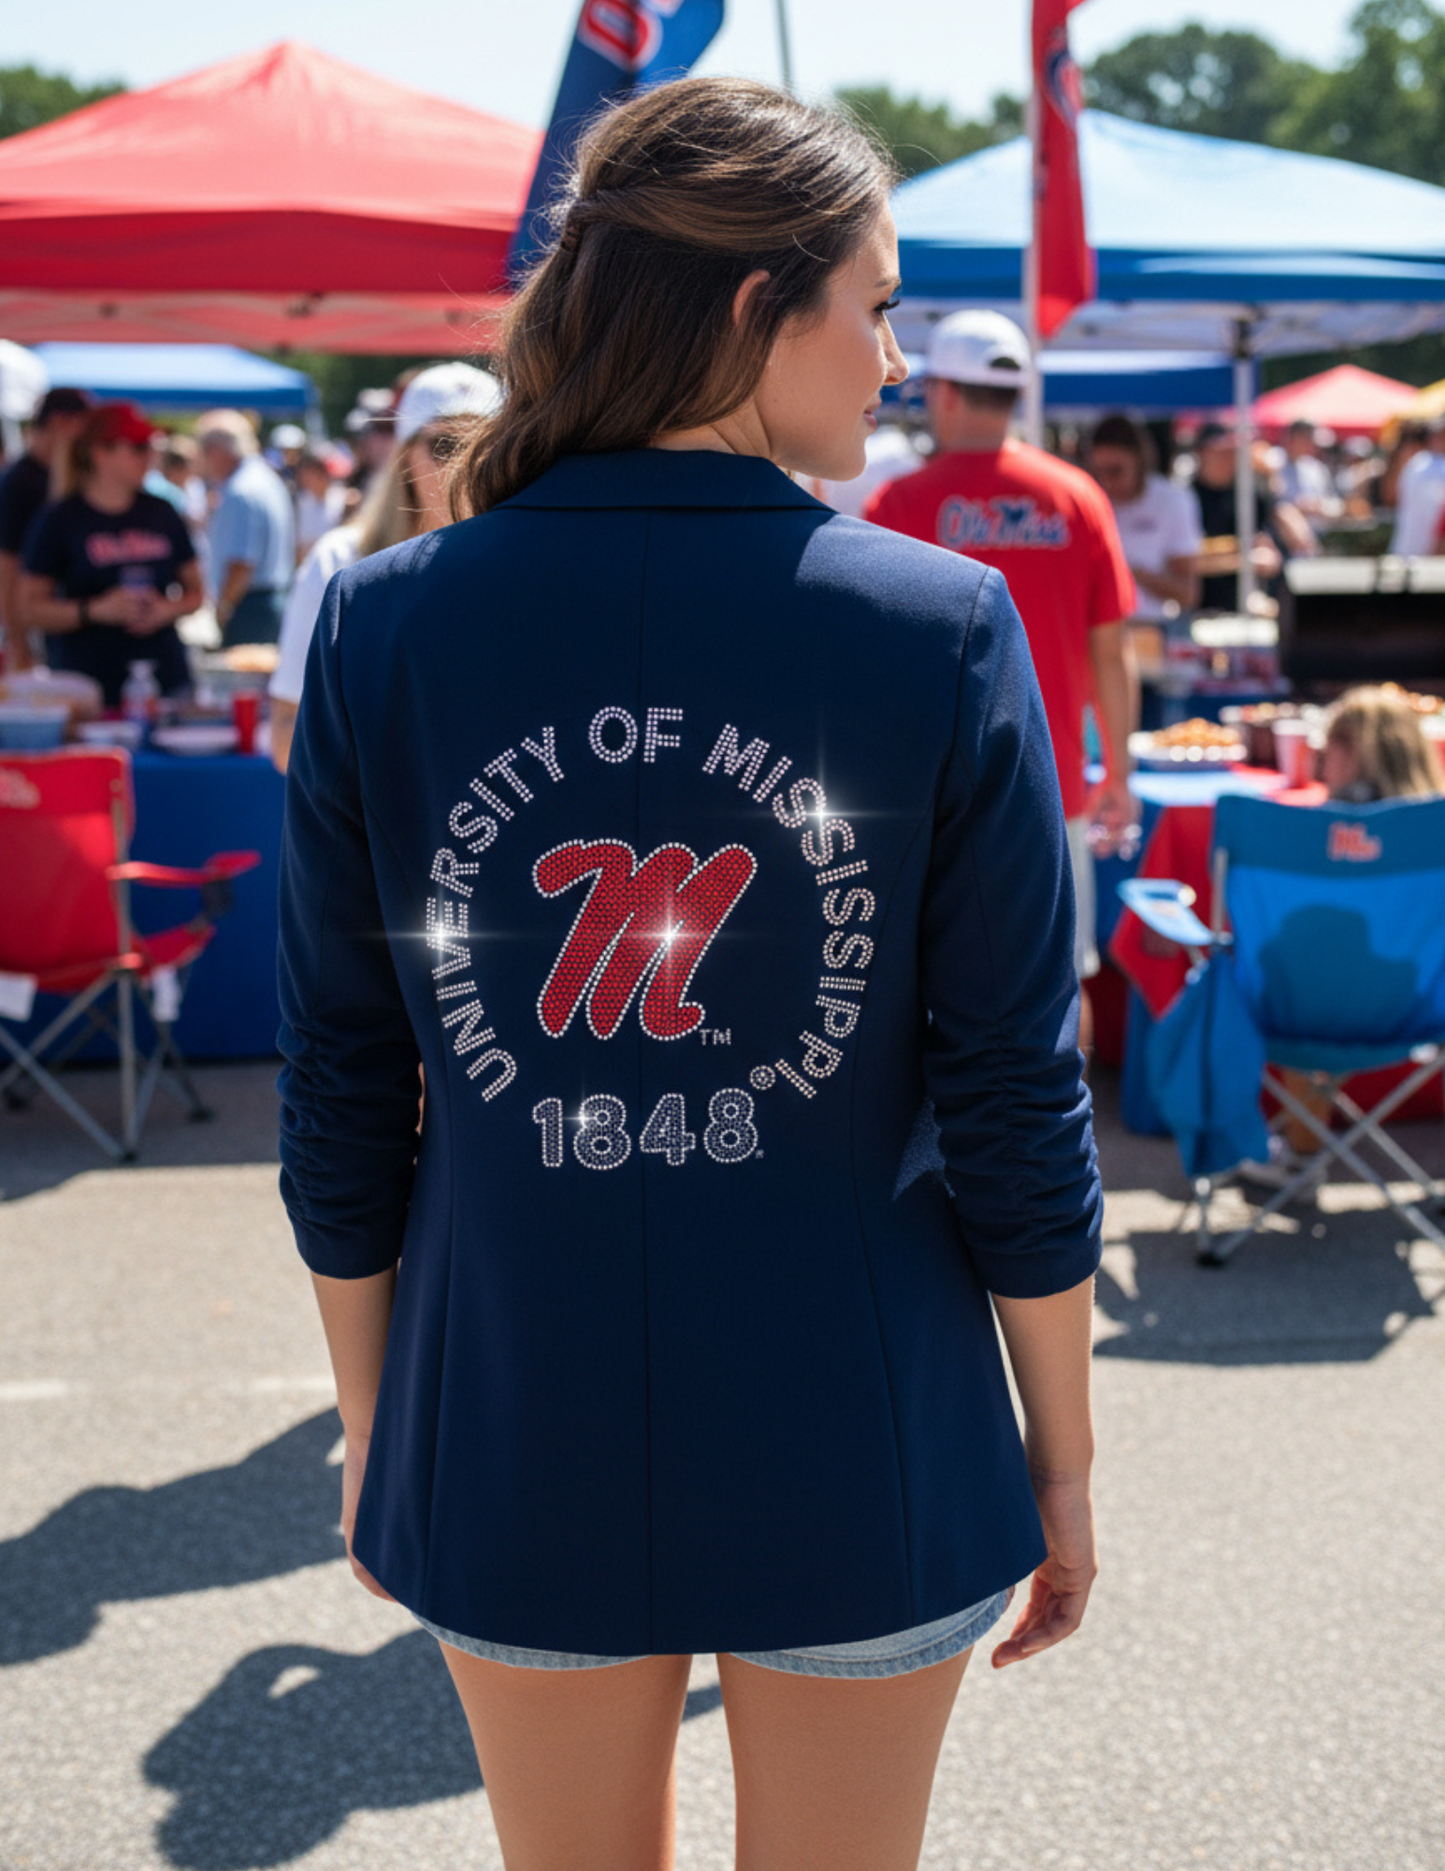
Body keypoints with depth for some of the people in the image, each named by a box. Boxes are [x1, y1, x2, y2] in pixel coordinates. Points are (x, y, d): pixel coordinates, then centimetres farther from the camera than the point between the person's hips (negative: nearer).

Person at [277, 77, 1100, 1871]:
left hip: (514, 1455, 2)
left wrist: (372, 1425, 11)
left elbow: (337, 1106, -3)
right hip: (855, 1466, -1)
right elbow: (1018, 1111, -10)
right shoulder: (944, 629, -13)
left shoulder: (379, 628, -7)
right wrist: (1060, 1455, 3)